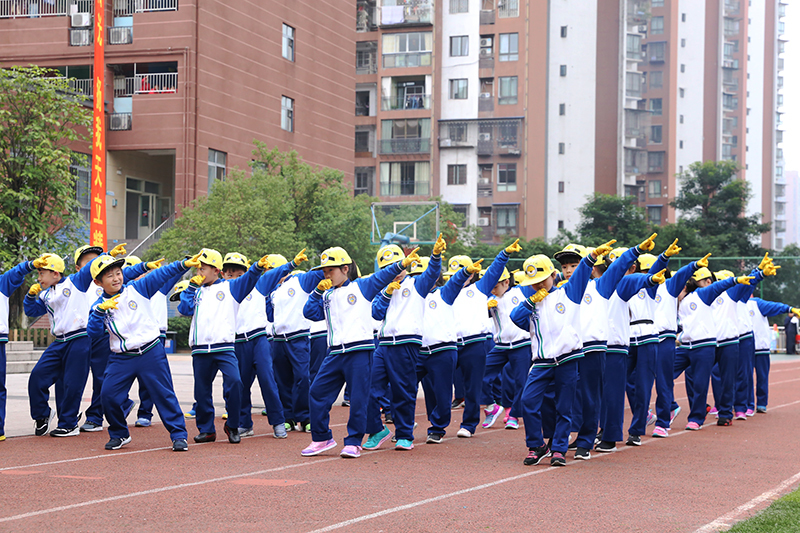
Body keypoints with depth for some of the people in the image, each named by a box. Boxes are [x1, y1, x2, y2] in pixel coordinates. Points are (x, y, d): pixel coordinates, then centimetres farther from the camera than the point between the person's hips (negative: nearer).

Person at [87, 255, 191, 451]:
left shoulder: (137, 289, -2)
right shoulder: (99, 305, 3)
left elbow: (161, 274, -12)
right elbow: (94, 333, -9)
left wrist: (183, 264, -26)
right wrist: (100, 310, -23)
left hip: (151, 352, -2)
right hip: (121, 358, 2)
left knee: (164, 394, -1)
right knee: (108, 395, -4)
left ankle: (179, 435, 8)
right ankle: (119, 434, 17)